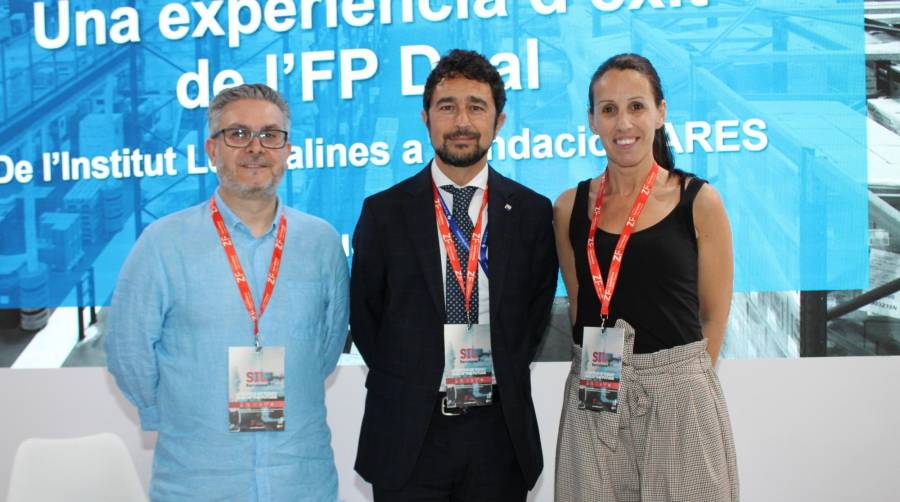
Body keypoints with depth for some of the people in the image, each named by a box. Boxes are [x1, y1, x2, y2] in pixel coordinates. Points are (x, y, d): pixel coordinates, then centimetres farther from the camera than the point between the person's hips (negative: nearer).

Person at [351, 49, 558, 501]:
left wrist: (504, 378, -1)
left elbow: (537, 309, 8)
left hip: (500, 430, 1)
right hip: (408, 432, -1)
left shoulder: (532, 211, 2)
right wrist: (406, 381, -1)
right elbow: (363, 313, 5)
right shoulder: (384, 211, 0)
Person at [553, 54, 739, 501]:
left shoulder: (699, 201, -2)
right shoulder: (570, 208, 4)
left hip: (678, 398, -2)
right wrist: (603, 374, 4)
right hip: (592, 402, 2)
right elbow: (578, 304, 11)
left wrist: (677, 376, 1)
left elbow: (714, 316, 2)